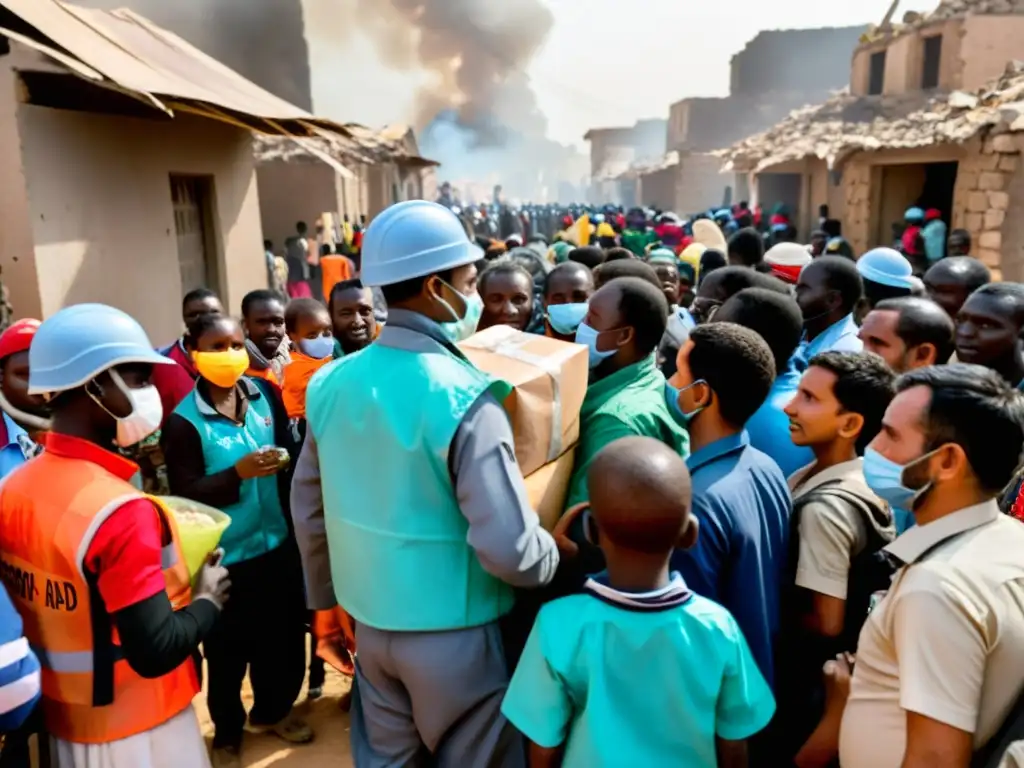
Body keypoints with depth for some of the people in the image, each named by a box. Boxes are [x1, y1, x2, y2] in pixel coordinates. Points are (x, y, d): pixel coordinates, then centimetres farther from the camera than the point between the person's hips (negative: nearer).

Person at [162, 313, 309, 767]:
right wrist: (238, 473, -28)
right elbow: (185, 494, -16)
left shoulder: (265, 393, -2)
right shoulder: (184, 421, -14)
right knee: (228, 651, 12)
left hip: (276, 543, 4)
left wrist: (284, 459, -8)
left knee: (285, 637, 19)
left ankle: (272, 711, 44)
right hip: (224, 556, -4)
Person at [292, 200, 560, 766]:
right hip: (454, 633, -5)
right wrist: (557, 556, -5)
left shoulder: (331, 384, -4)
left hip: (370, 622, 6)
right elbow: (509, 549, -26)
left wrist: (327, 594, 20)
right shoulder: (466, 397, -23)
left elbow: (308, 509, 7)